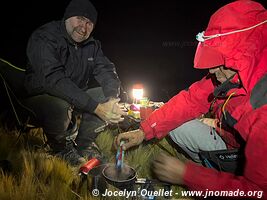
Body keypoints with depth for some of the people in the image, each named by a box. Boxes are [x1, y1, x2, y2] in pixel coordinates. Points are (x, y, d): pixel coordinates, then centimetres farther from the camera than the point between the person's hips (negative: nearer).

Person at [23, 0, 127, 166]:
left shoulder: (92, 45, 3)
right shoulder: (43, 38, -19)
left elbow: (107, 70, -7)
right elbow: (54, 80, -32)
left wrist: (113, 100, -30)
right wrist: (96, 107, -39)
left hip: (77, 100, 6)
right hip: (41, 97, -5)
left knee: (110, 97, -12)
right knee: (60, 107, -37)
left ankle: (84, 143, 4)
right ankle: (61, 146, -2)